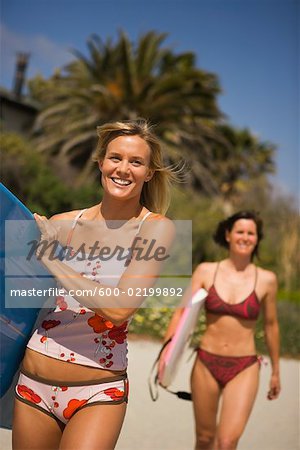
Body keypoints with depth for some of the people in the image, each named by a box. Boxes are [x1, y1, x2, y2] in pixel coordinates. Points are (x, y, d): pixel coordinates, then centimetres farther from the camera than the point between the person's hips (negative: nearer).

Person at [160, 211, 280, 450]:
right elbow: (182, 313, -4)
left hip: (244, 369, -1)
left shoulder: (266, 280, -2)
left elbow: (271, 325, 8)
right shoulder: (206, 271, -1)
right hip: (206, 364, 1)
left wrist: (276, 371, 17)